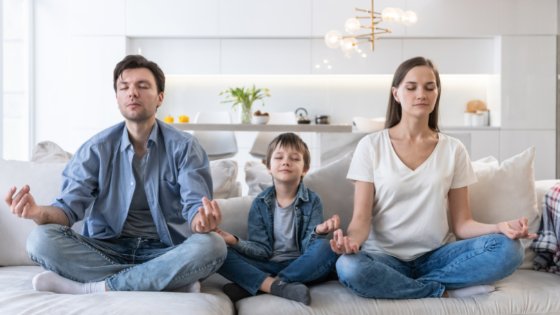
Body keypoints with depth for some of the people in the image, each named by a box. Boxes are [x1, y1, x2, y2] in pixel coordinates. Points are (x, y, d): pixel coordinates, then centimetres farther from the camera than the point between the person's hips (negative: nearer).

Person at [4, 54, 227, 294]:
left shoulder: (184, 147, -3)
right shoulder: (96, 149, 3)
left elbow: (195, 205, -14)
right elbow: (70, 206, -5)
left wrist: (202, 221, -40)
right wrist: (39, 213, -29)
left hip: (165, 252, -2)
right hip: (107, 250, 2)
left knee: (211, 245, -33)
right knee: (41, 239, -24)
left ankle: (89, 288, -26)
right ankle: (169, 281, -26)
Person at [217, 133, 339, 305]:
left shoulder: (312, 201, -1)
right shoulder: (260, 202, 4)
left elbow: (308, 248, -9)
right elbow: (262, 249, -2)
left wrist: (318, 232, -31)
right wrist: (237, 242, -21)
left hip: (301, 266, -1)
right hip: (267, 266, 1)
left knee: (325, 249, -33)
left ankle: (249, 286, -28)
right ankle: (279, 287, -32)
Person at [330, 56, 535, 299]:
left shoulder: (453, 150, 5)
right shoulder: (371, 146, -2)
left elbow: (461, 223, 3)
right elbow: (361, 218, -7)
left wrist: (500, 227, -18)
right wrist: (351, 239, -30)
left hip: (436, 256, 2)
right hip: (385, 256, -1)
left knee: (508, 248, -23)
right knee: (348, 268, -35)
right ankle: (445, 292, -15)